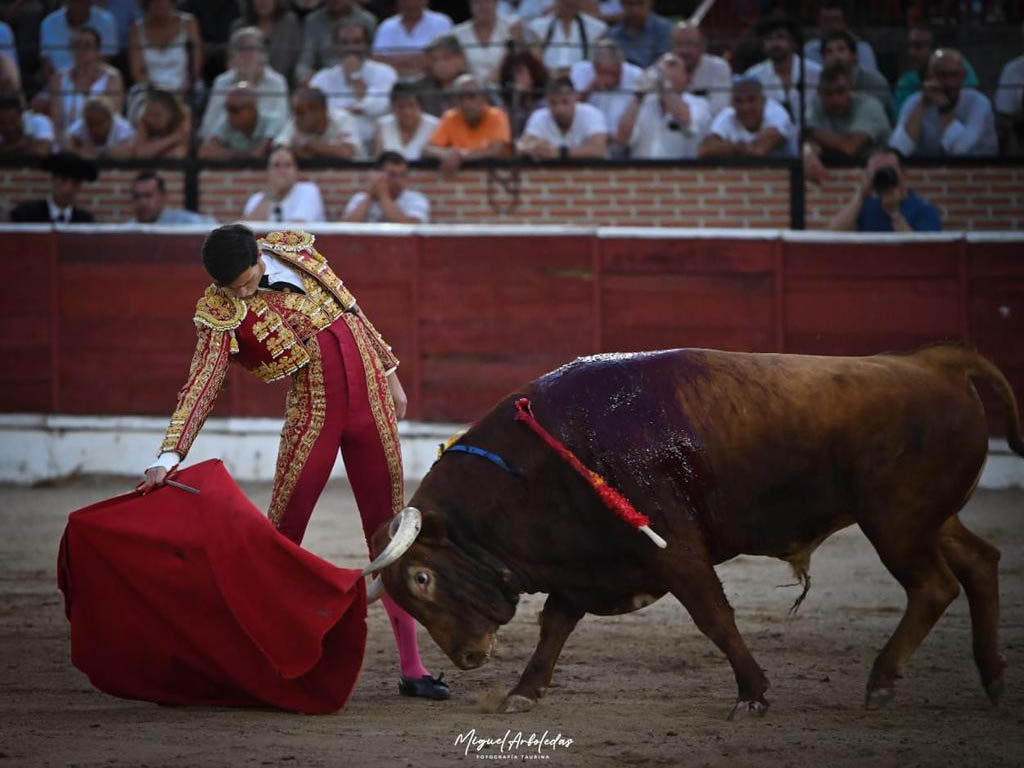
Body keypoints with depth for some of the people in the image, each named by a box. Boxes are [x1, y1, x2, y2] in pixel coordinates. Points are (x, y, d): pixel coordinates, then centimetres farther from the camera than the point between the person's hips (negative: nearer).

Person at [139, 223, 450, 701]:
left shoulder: (294, 252, 0)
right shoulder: (221, 314, -11)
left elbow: (351, 309, 14)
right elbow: (202, 387, -20)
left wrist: (388, 372, 18)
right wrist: (170, 456, -32)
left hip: (371, 397, 3)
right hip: (312, 409, -3)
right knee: (281, 535, -10)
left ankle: (412, 668, 11)